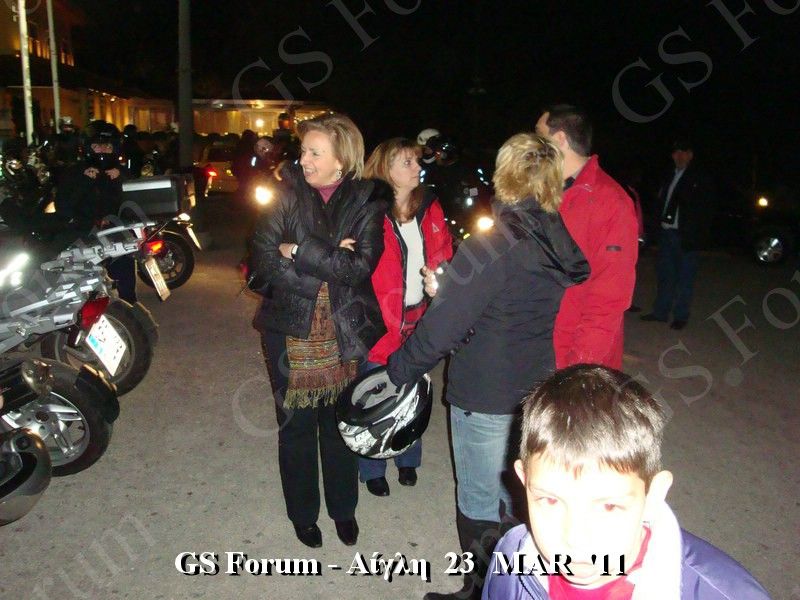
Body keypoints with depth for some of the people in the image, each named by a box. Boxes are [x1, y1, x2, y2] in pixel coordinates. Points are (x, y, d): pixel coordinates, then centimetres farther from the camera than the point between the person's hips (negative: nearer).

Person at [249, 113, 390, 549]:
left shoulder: (367, 200, -4)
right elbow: (264, 258, -12)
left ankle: (343, 508, 36)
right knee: (296, 425, 11)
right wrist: (329, 261, -17)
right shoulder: (287, 194, -3)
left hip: (345, 332, 0)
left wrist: (299, 251, -17)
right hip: (291, 329, 0)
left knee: (340, 422, 14)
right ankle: (302, 512, 33)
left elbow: (360, 265, -16)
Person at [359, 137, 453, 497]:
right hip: (379, 321, -5)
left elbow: (444, 255, 13)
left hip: (419, 319, 5)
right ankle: (372, 471, 30)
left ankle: (408, 461, 40)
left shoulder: (429, 209, 5)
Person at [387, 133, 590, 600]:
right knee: (514, 489, 24)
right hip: (536, 389, 8)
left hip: (485, 394, -7)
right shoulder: (560, 243, 1)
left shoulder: (491, 247, -22)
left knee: (478, 500, 10)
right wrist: (449, 290, 16)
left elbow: (444, 326, -21)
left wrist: (398, 368, -8)